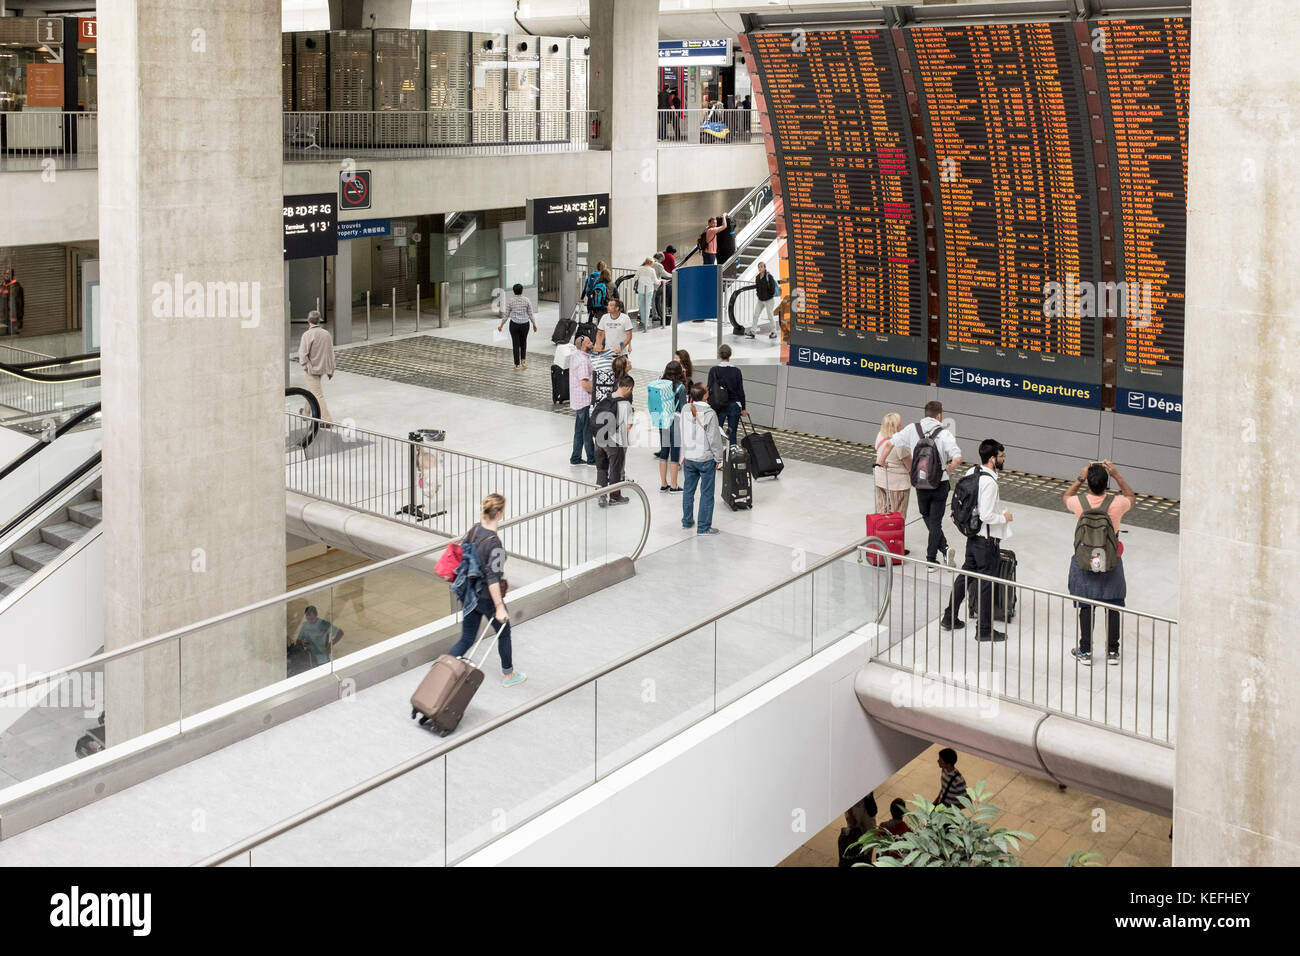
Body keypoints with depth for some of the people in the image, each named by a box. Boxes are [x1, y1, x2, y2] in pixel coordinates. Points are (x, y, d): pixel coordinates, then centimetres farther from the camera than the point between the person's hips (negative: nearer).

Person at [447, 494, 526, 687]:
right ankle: (508, 675, 37)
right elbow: (492, 579, -28)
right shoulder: (494, 544, -27)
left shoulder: (473, 530, -5)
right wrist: (499, 607, -23)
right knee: (504, 633, 19)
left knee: (466, 639, 15)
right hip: (487, 597, -6)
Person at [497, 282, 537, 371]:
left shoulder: (509, 300, -6)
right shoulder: (527, 300, -5)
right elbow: (530, 314, -1)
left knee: (516, 344, 7)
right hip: (525, 324, 1)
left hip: (514, 324, -1)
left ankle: (517, 365, 7)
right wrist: (534, 324, 12)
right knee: (523, 342, 23)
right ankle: (523, 360, 16)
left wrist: (501, 325, 8)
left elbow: (506, 315, -3)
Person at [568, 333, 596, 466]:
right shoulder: (583, 361, -23)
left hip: (578, 399, 10)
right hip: (585, 400, -10)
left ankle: (575, 458, 22)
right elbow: (585, 383, -27)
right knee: (588, 430, 1)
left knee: (579, 429, 16)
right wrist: (597, 391, -15)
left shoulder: (575, 355, 9)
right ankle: (591, 459, 10)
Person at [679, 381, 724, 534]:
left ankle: (687, 521, 33)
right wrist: (718, 458, -2)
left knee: (688, 490, 19)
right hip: (706, 459, -5)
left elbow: (682, 433, 7)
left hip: (689, 458, 6)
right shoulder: (709, 414, -21)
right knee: (707, 493, 5)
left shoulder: (685, 410, -4)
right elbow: (714, 438, -15)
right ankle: (704, 527, 9)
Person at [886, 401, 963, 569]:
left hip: (920, 484, 2)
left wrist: (880, 461, 10)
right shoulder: (944, 434, -13)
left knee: (927, 517, 21)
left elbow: (889, 443, -5)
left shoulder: (912, 429, -5)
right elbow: (957, 458, -25)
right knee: (935, 521, 8)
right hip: (939, 484, -2)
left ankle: (944, 549, 11)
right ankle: (931, 560, 6)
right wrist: (948, 469, -4)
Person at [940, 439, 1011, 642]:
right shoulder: (989, 482, -25)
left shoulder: (971, 472, 1)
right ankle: (985, 630, 14)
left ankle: (949, 618, 29)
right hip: (987, 540, -9)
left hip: (972, 535, 9)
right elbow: (986, 516, -28)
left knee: (965, 574, 20)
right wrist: (1004, 518, -9)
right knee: (986, 583, 3)